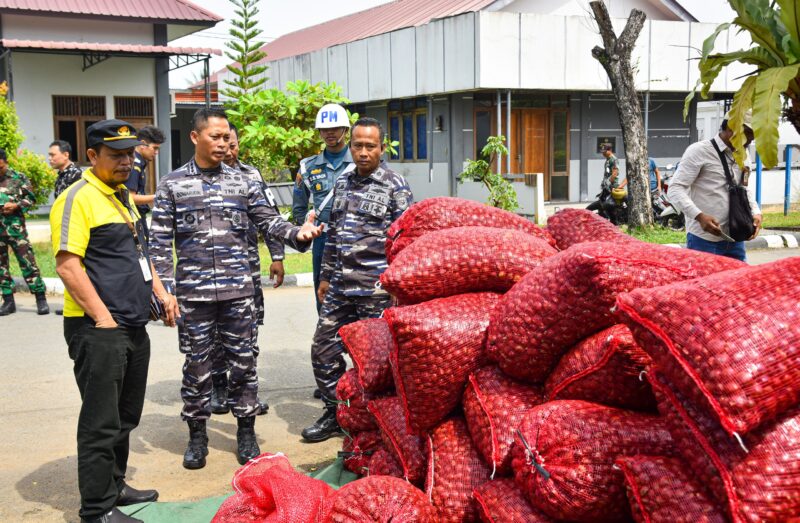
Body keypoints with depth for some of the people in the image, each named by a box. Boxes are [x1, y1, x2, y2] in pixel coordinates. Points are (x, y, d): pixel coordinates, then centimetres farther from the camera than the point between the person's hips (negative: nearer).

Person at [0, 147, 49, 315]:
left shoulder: (18, 178, 1)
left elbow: (31, 198, 4)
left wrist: (16, 205, -12)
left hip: (15, 226, -3)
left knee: (27, 262, -6)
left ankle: (41, 299, -1)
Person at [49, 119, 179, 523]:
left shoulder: (123, 197, 17)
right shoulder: (78, 199, -12)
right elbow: (67, 265, -18)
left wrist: (162, 294, 16)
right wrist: (103, 319, -19)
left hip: (134, 327, 9)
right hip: (98, 330, -9)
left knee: (125, 417, 17)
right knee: (101, 422, -2)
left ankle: (114, 485, 32)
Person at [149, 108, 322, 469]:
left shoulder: (242, 182, 8)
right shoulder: (171, 185, 3)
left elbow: (269, 221, 5)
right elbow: (160, 243, 1)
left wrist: (298, 234, -15)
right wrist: (165, 292, -5)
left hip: (238, 290, 2)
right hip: (194, 292, -1)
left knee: (243, 362, 8)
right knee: (197, 365, 7)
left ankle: (246, 432, 22)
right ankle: (197, 435, 23)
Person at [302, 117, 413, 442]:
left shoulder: (396, 186, -4)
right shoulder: (343, 182, 14)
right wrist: (326, 277, 18)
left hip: (376, 288, -6)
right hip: (339, 287, 6)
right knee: (323, 351, 9)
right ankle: (334, 413, 25)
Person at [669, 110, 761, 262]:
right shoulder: (699, 151, -7)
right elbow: (675, 189, -14)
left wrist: (755, 212, 7)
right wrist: (699, 216, -27)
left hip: (734, 239, 7)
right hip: (703, 241, -7)